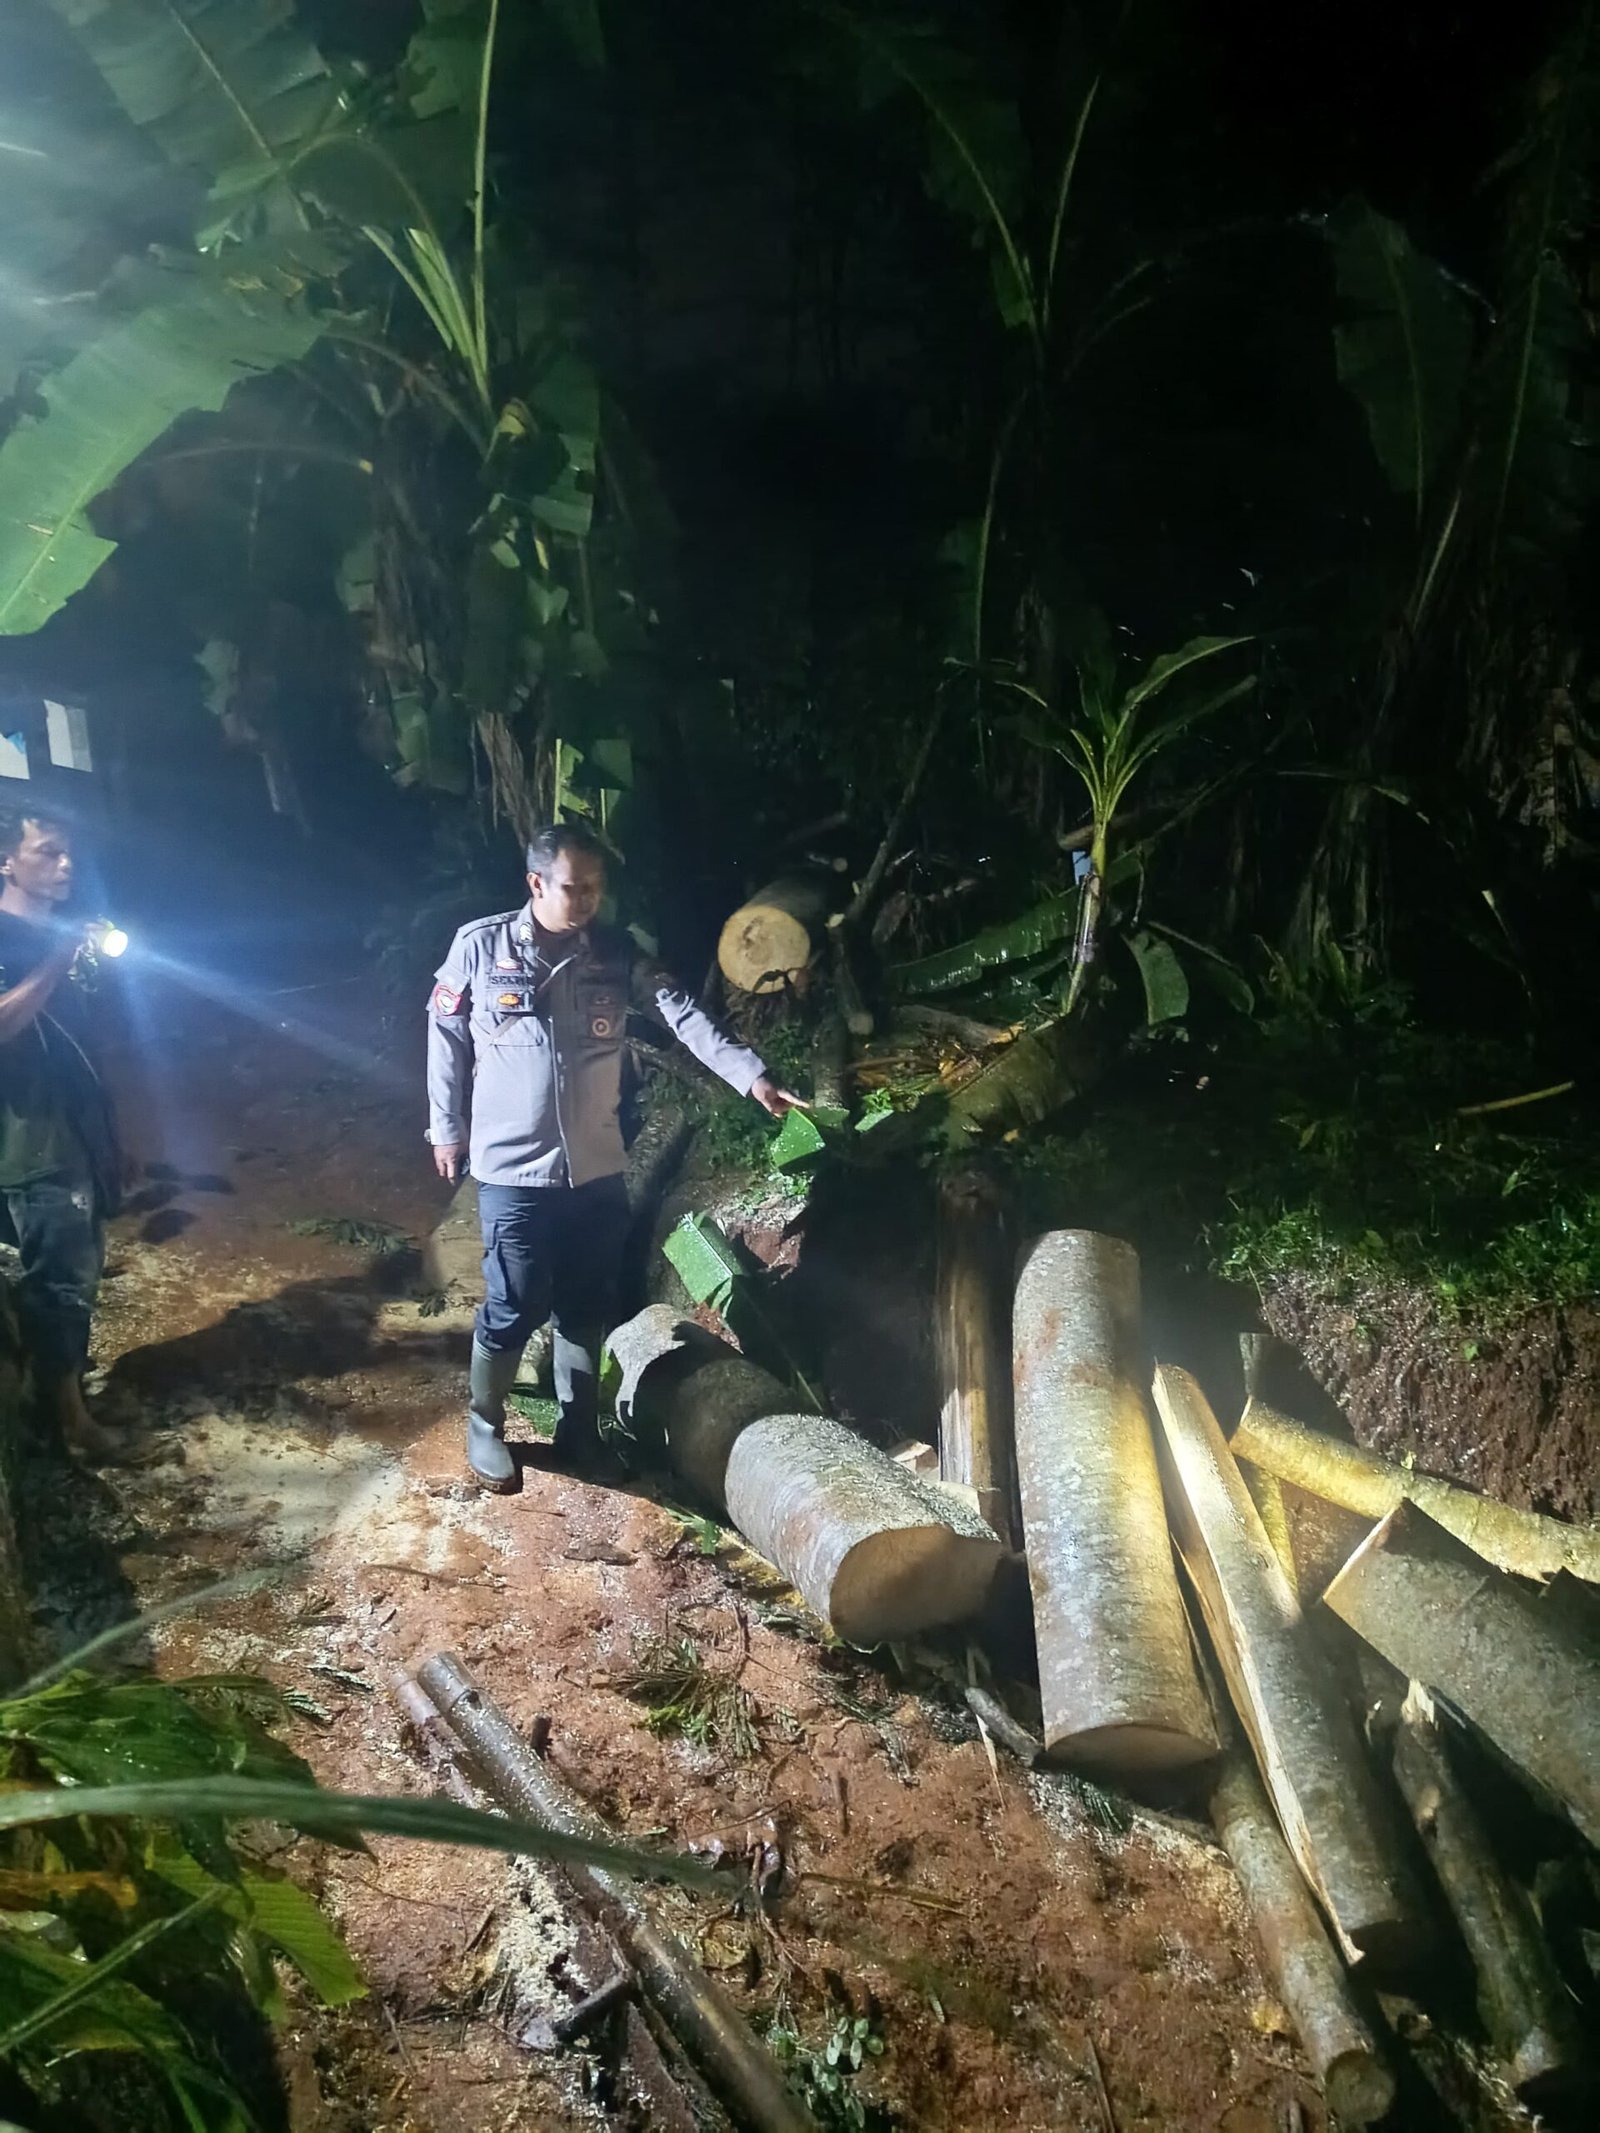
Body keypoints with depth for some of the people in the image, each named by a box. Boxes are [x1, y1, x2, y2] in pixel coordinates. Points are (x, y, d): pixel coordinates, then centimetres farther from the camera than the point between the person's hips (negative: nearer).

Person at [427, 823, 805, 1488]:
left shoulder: (617, 953, -1)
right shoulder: (479, 947, -8)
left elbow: (682, 1015, -12)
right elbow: (447, 1037, 3)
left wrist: (750, 1076, -24)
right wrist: (447, 1128, 7)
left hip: (598, 1169, 3)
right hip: (514, 1169, -3)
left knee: (587, 1306, 13)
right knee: (514, 1308, 3)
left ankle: (577, 1426, 32)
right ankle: (484, 1425, 27)